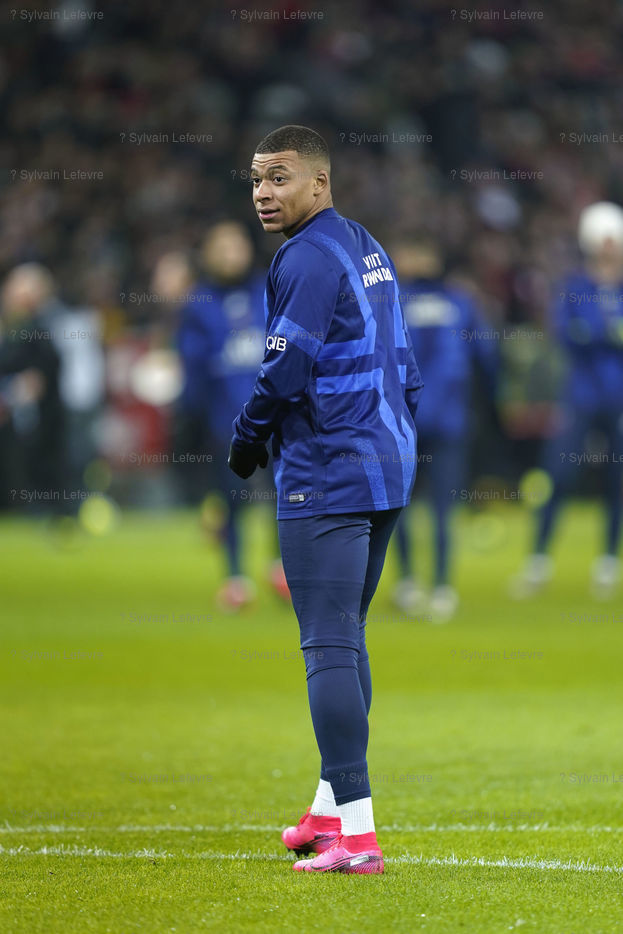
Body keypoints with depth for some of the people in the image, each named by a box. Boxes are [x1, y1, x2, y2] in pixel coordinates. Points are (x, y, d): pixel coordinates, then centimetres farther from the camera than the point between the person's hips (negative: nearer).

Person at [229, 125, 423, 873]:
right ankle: (331, 809, 27)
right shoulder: (370, 251, 16)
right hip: (388, 469, 10)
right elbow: (403, 367, 21)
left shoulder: (308, 260, -15)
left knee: (330, 647, -11)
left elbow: (286, 373, -18)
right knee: (343, 641, 18)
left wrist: (246, 440, -3)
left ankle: (355, 831, -16)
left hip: (325, 477, -10)